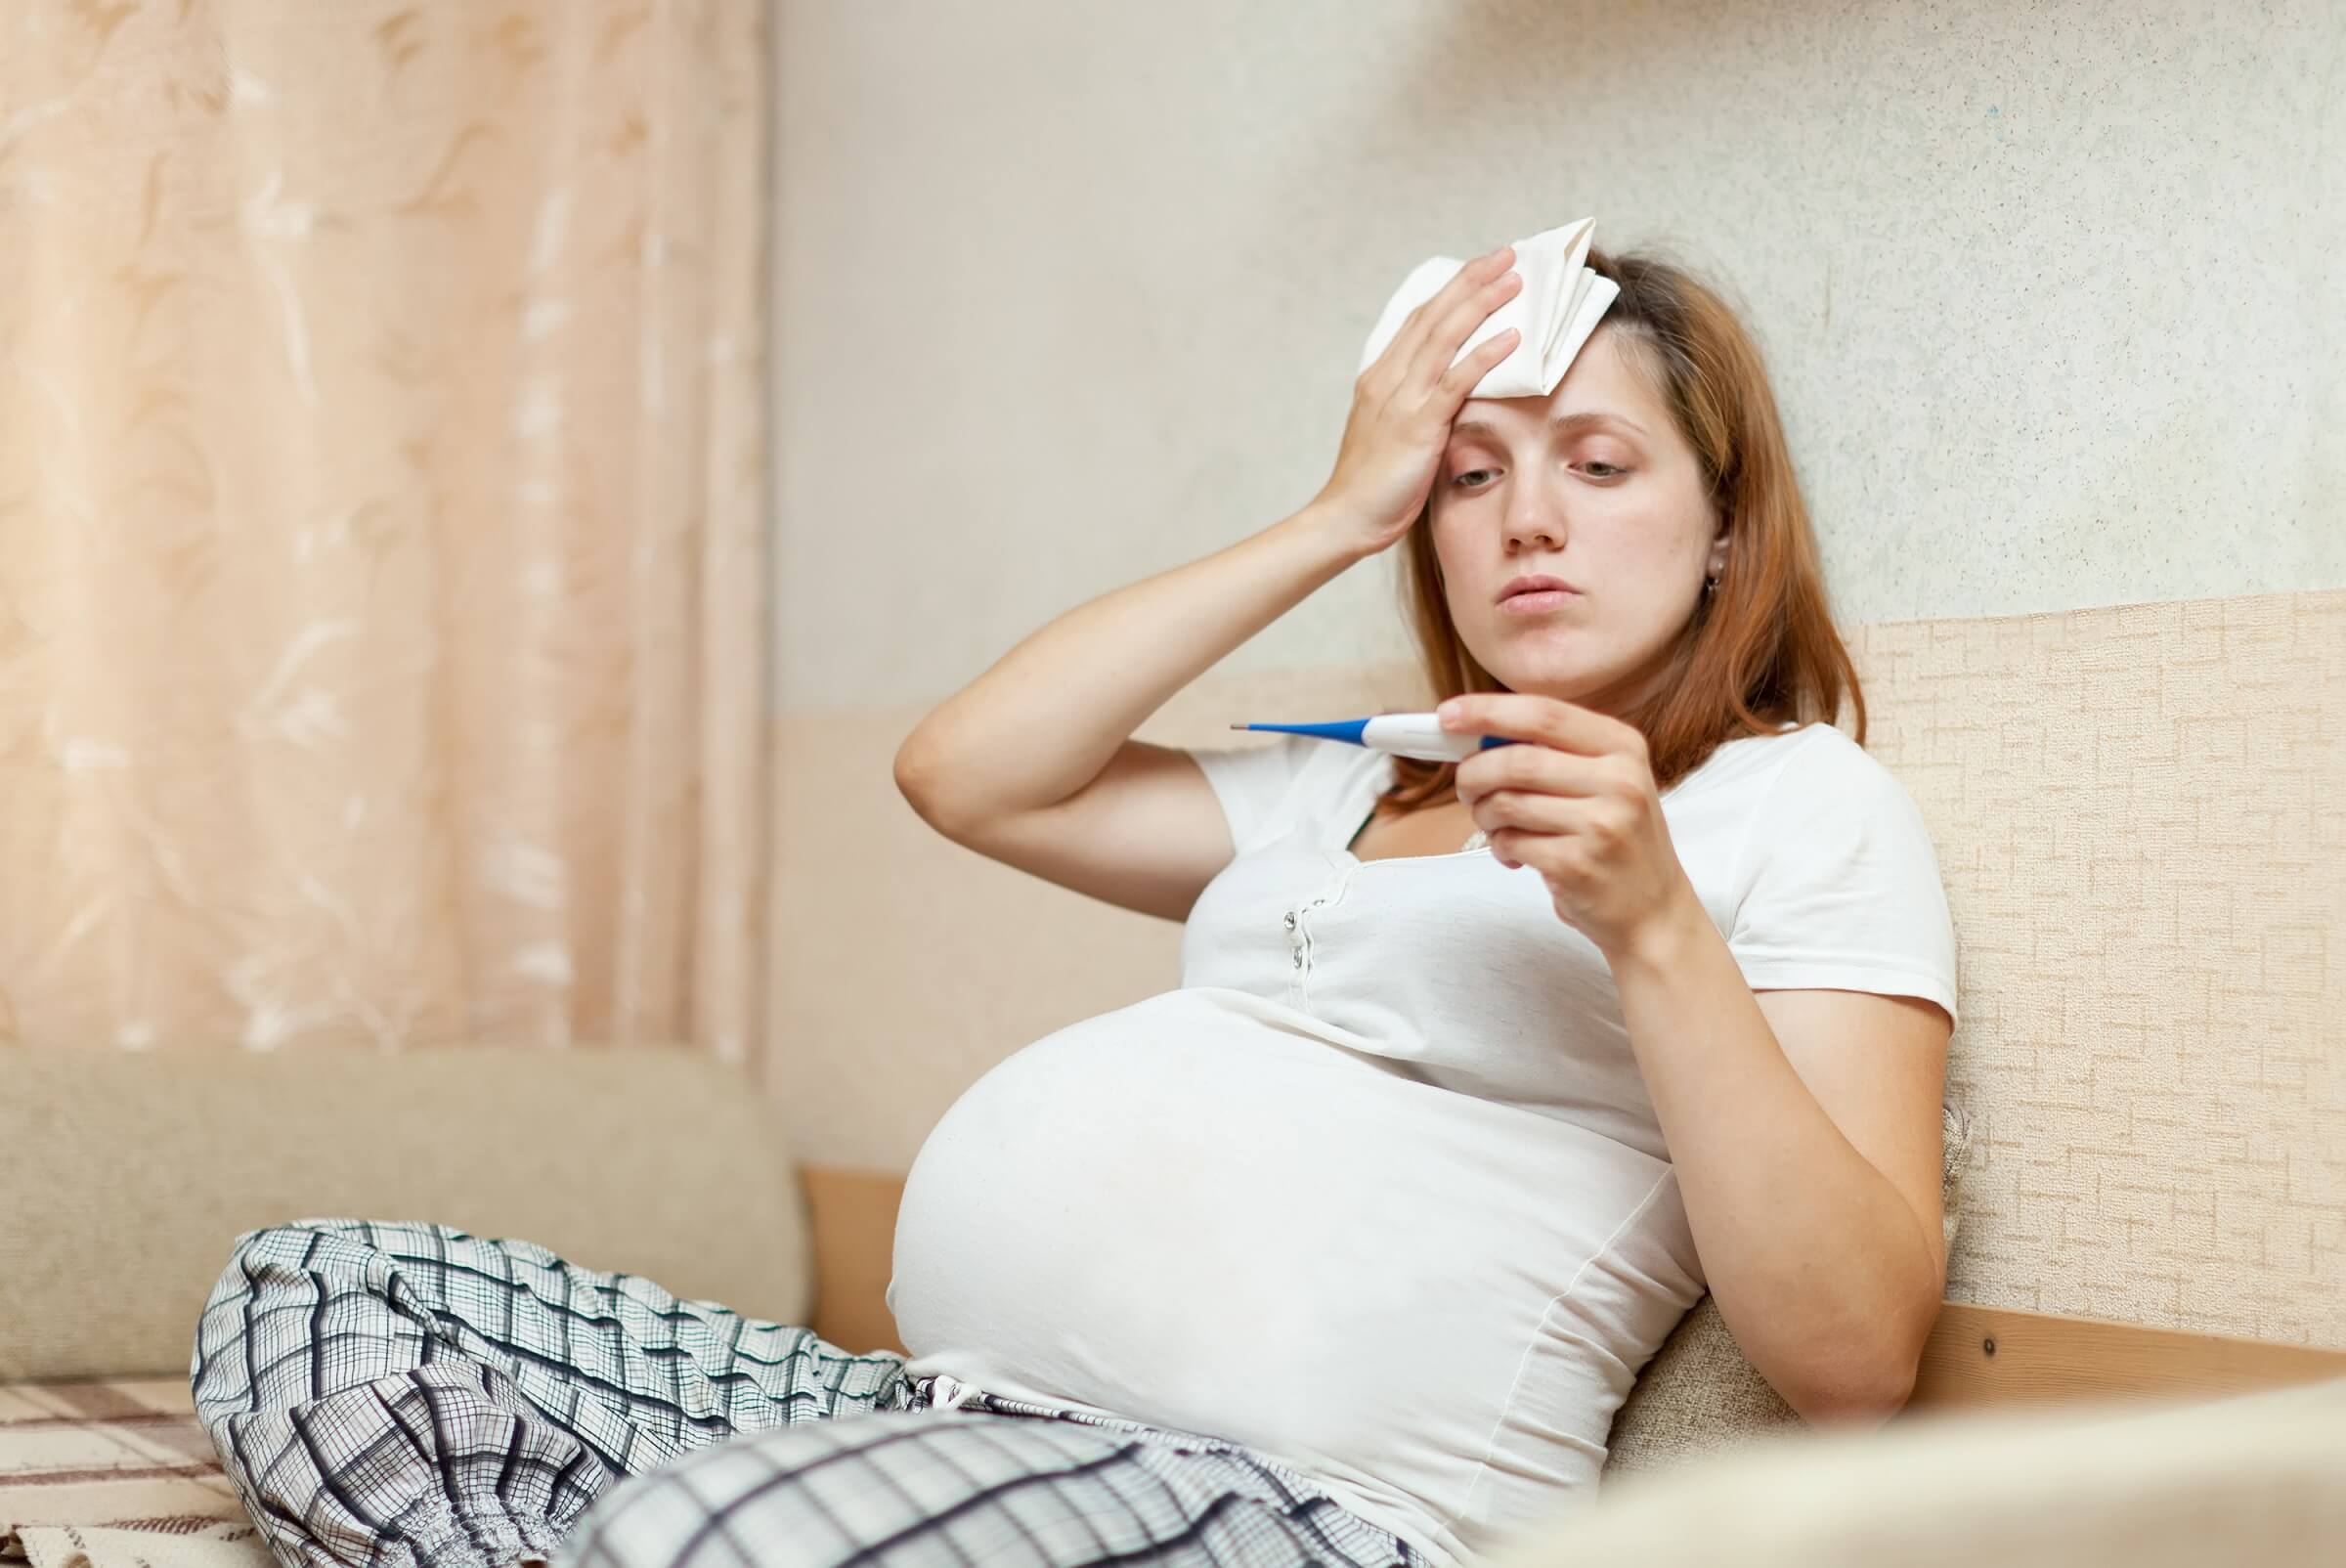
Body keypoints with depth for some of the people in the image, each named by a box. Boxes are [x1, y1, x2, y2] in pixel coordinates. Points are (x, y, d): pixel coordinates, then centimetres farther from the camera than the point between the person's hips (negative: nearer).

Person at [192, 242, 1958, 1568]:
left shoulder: (1809, 804, 5)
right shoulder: (1356, 797, 27)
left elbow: (1853, 1357, -6)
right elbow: (970, 772, 16)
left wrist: (1649, 927, -18)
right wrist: (1338, 519, 16)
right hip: (971, 1414, 9)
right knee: (311, 1297, -1)